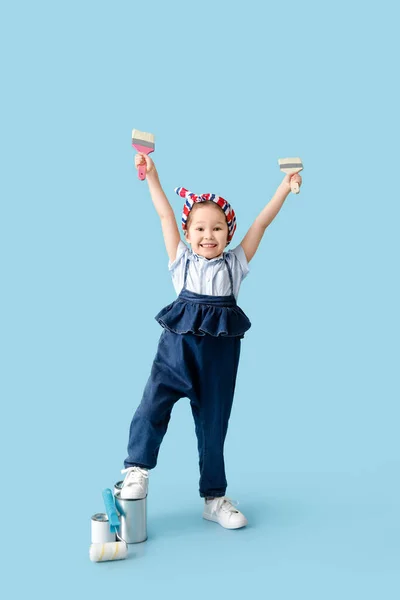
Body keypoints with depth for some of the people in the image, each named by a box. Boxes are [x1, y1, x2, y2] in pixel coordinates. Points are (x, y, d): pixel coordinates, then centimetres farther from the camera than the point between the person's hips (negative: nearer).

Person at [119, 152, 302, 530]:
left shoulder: (235, 263, 9)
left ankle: (214, 498, 25)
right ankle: (137, 471, 11)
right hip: (178, 345, -1)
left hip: (221, 351, 1)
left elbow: (261, 222, 6)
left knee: (213, 423, 10)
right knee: (153, 405, -14)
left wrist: (285, 187, 3)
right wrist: (152, 176, 0)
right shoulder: (182, 261, 7)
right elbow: (165, 216, 3)